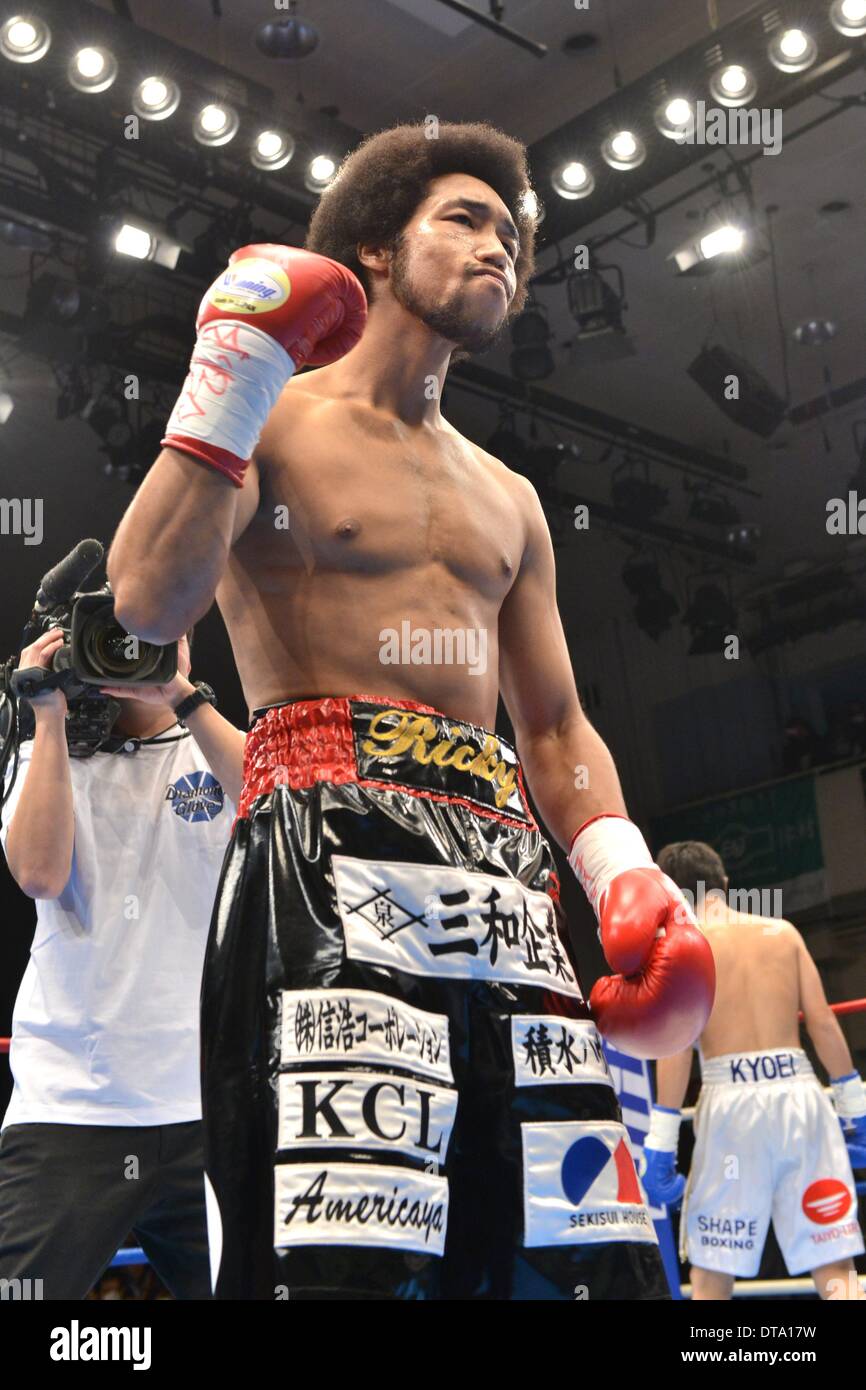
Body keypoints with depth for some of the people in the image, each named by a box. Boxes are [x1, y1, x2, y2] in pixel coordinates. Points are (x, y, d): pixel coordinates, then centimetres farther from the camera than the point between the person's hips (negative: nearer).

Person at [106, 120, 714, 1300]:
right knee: (343, 1254, -18)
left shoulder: (509, 501, 26)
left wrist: (625, 872, 6)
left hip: (505, 859, 6)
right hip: (329, 844, -6)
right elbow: (149, 606, -10)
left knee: (576, 1255, -2)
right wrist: (237, 372, -9)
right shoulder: (273, 424, 8)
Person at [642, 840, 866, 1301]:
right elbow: (823, 1023, 7)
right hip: (798, 1092, 3)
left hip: (733, 1099, -3)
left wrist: (660, 1143, -7)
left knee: (712, 1271, 8)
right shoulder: (782, 931, 12)